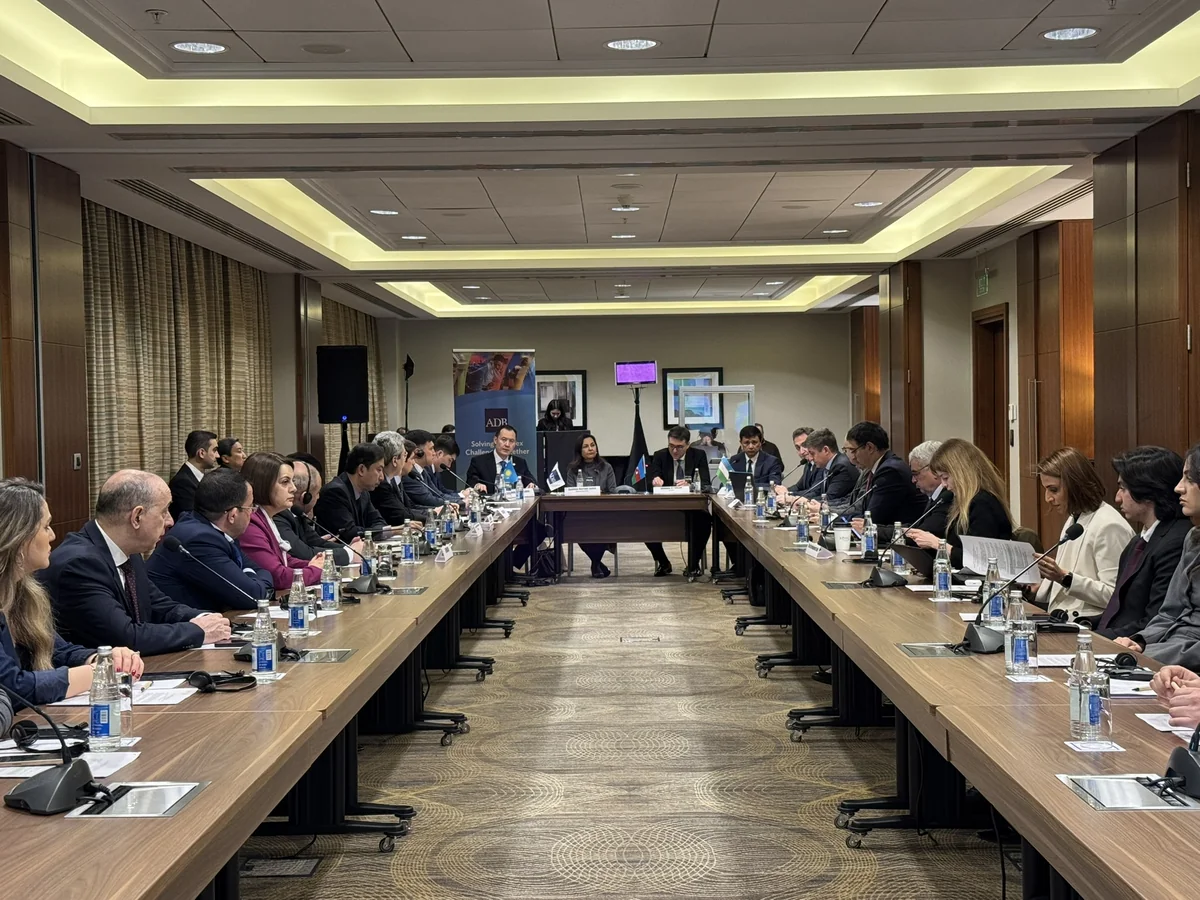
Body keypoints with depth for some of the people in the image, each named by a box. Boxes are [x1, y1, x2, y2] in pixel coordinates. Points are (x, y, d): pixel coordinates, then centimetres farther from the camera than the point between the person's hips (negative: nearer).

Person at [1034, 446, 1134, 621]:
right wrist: (1035, 589, 3)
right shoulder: (1073, 520, 17)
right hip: (1062, 620, 8)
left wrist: (1065, 577, -22)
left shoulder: (1109, 526, -12)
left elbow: (1114, 596, -15)